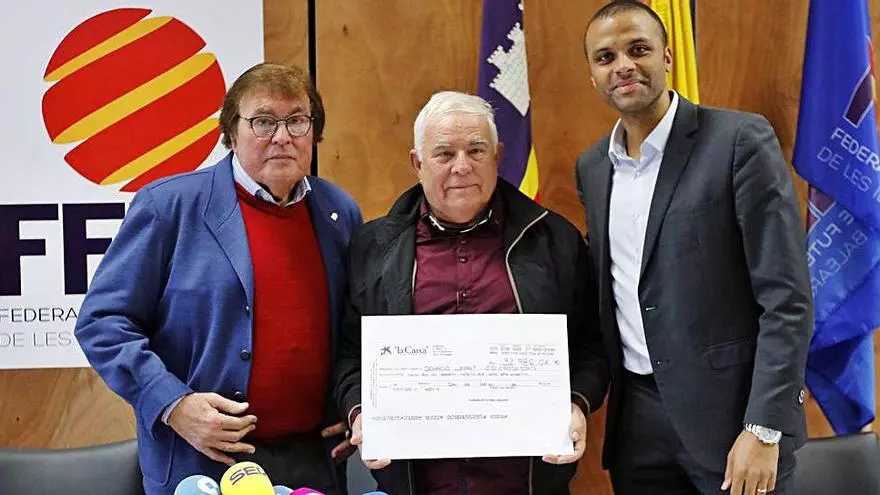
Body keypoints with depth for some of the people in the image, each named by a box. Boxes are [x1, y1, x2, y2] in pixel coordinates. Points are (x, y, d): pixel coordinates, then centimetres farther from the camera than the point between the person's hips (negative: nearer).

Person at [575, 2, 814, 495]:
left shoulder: (740, 140, -10)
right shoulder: (592, 166, 8)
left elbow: (787, 298, -13)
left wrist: (764, 429, -17)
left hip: (730, 411, -5)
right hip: (636, 414, 5)